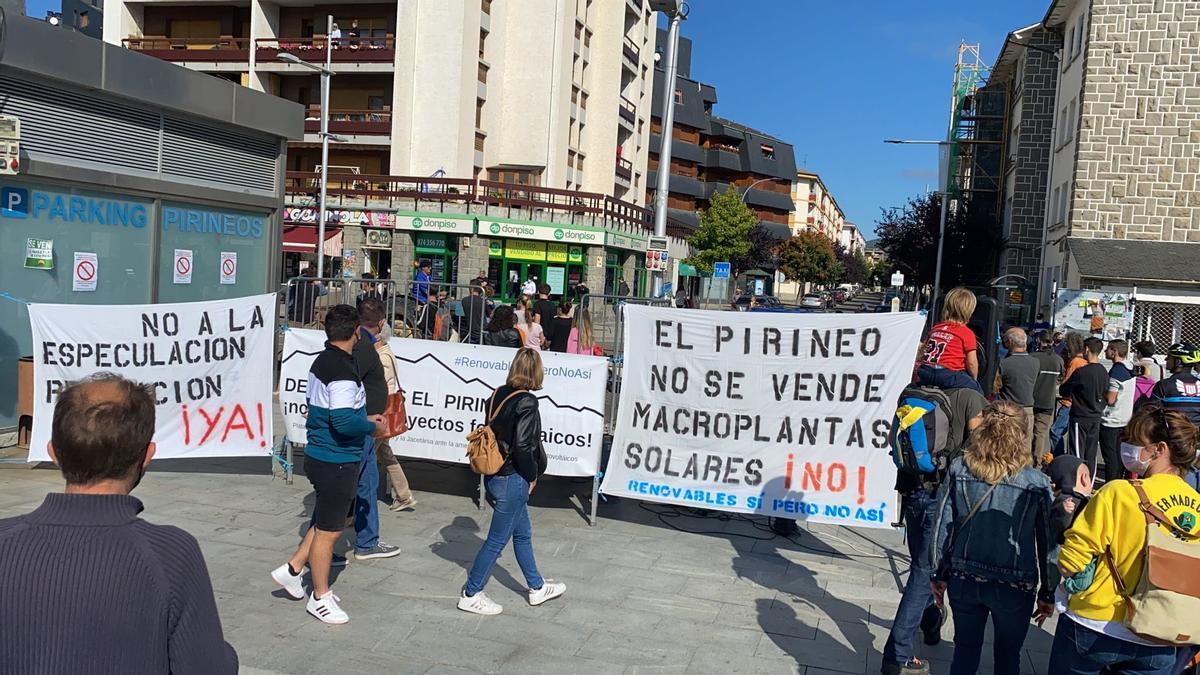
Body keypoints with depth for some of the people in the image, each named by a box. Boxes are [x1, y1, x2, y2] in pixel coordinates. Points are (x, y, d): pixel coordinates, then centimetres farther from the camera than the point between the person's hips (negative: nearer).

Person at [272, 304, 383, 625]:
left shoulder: (321, 361, 7)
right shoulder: (342, 370, -23)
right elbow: (344, 421, -30)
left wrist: (363, 418, 13)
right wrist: (371, 426, -13)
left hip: (320, 454, 9)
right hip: (336, 462, -9)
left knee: (327, 523, 25)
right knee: (328, 531, 5)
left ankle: (293, 569, 31)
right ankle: (320, 597, 19)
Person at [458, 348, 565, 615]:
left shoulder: (498, 396, 3)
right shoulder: (527, 402, -19)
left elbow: (491, 432, 7)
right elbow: (522, 445, -25)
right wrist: (532, 476, -8)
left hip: (495, 475, 9)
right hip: (513, 480, -8)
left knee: (523, 534, 21)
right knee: (497, 540, 5)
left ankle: (537, 588, 35)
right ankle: (471, 595, 15)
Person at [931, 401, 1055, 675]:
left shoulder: (958, 470, -9)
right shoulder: (1037, 483, -12)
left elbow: (942, 526, -4)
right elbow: (1047, 542, -5)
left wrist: (940, 574, 8)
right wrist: (1047, 593, 6)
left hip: (964, 580, 1)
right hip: (1014, 587, -1)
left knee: (965, 650, 19)